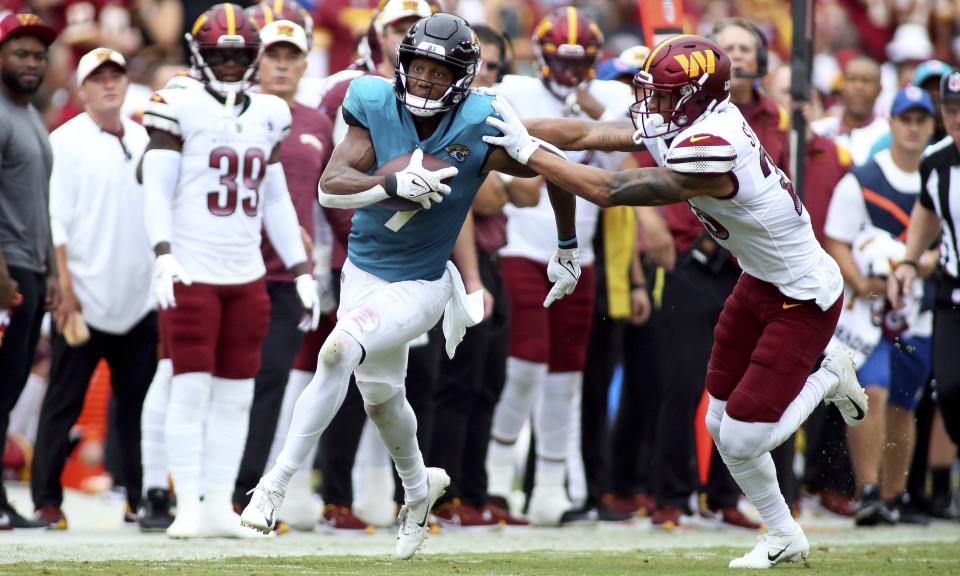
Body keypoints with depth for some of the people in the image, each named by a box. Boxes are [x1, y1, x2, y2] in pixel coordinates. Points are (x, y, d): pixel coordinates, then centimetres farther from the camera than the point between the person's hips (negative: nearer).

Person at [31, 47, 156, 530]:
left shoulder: (142, 139, 13)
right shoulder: (66, 142, -4)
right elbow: (56, 220, -8)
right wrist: (66, 289, -13)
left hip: (138, 301, 5)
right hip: (85, 300, -5)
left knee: (138, 403, 5)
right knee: (64, 403, 0)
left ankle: (141, 496, 10)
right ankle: (47, 500, 4)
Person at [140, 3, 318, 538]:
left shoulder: (268, 115, 13)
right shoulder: (180, 107, -3)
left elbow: (277, 202, 19)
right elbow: (157, 189, -7)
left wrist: (302, 271, 17)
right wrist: (163, 254, -20)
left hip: (247, 274, 5)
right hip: (193, 272, -5)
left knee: (237, 392, 5)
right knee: (192, 388, -5)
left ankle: (220, 505, 9)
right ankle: (188, 507, -2)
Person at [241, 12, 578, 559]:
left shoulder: (479, 129, -19)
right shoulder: (377, 109, -13)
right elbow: (331, 185, -24)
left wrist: (567, 250, 7)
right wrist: (395, 184, -42)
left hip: (422, 284, -4)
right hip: (364, 271, 4)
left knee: (339, 350, -27)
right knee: (381, 395, 20)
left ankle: (275, 485, -21)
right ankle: (419, 487, 49)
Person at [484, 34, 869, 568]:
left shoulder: (708, 153, -33)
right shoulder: (688, 122, -7)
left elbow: (606, 190, -32)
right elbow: (587, 134, -5)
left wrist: (527, 150, -26)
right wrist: (511, 126, -15)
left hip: (804, 299, -9)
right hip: (760, 283, 9)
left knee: (741, 439, -5)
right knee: (721, 425, 11)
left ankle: (828, 379, 18)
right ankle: (785, 537, 28)